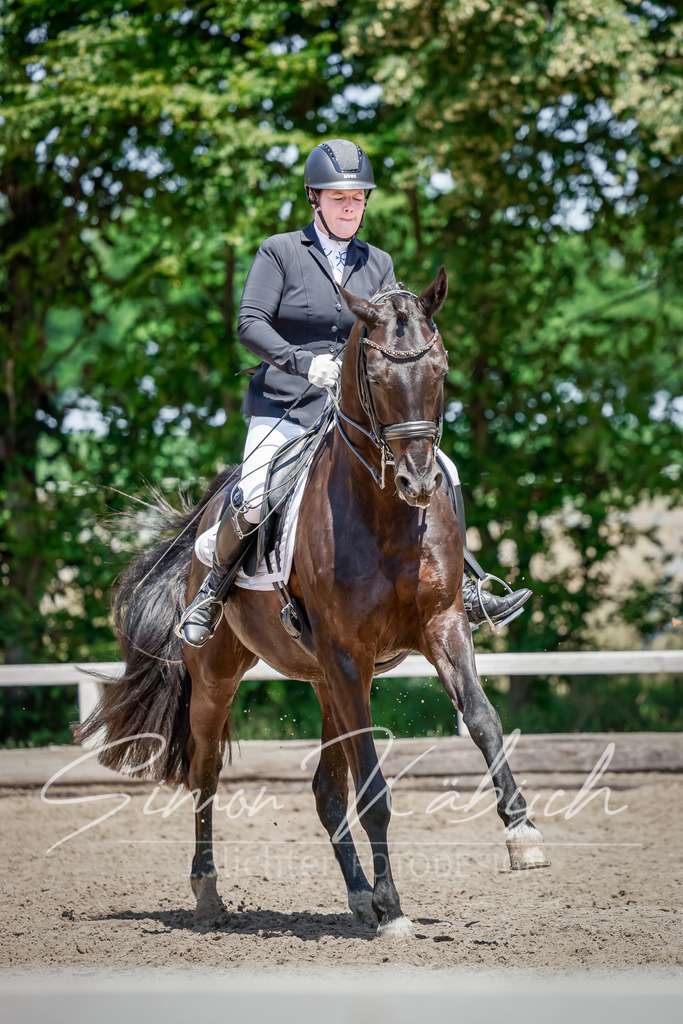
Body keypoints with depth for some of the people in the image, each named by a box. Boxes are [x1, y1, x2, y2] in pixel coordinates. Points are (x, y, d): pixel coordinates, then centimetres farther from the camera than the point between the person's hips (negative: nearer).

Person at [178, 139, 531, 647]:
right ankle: (214, 589, 4)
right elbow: (250, 323, -10)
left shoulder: (377, 264, 13)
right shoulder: (280, 252, 0)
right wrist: (304, 362, -25)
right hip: (284, 409, -4)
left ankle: (461, 592, 4)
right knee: (253, 502, -24)